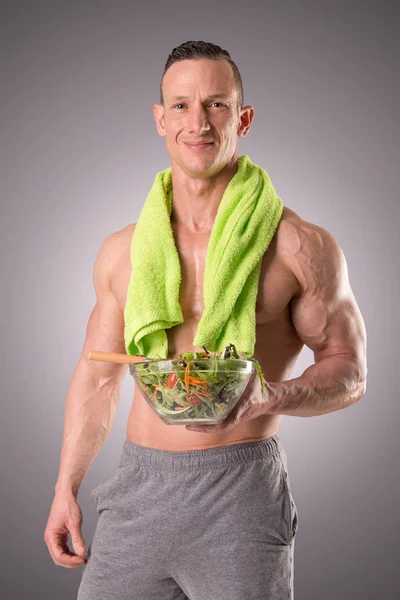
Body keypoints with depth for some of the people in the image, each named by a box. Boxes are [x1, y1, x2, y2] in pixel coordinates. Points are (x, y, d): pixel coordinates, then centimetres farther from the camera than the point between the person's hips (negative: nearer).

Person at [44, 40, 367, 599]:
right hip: (139, 487, 4)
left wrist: (267, 398, -20)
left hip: (239, 494, -3)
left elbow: (349, 370, -1)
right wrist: (65, 490, 14)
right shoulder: (121, 251, 8)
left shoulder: (301, 246, -4)